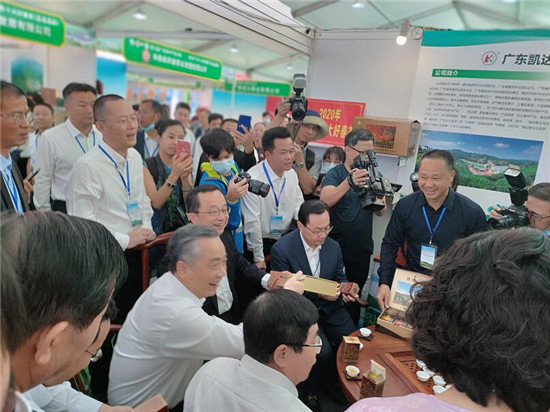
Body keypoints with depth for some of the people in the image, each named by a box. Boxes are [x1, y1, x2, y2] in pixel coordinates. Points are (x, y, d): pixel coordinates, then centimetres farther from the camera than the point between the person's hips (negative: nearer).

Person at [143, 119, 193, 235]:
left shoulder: (182, 166, 10)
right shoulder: (147, 166, -3)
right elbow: (155, 203, -15)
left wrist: (185, 178, -16)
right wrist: (174, 175, -25)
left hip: (181, 228, 3)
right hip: (157, 230, -3)